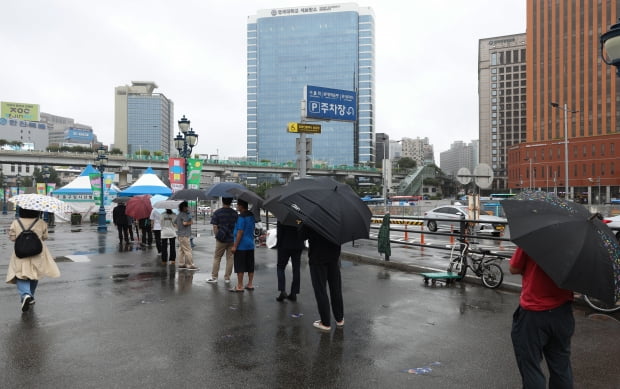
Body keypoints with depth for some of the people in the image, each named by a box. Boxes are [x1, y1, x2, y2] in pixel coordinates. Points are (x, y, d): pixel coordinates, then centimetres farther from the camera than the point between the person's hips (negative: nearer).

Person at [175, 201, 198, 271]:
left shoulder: (179, 215, 15)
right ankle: (190, 265, -6)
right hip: (184, 235, -10)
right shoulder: (184, 215, -16)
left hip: (180, 235, 10)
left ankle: (181, 264, 19)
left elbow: (175, 223, 22)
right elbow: (185, 223, -28)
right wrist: (190, 222, -11)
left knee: (181, 250, 14)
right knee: (188, 250, -7)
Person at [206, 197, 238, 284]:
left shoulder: (217, 213, -7)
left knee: (216, 258, 9)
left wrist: (217, 236, 1)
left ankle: (214, 277, 11)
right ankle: (227, 278, 13)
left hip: (221, 240, -2)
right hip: (232, 239, 2)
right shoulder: (235, 213, 2)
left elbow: (215, 227, -10)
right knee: (230, 258, 8)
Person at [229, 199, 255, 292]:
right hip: (250, 245, 8)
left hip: (241, 246, -8)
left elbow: (240, 232, -19)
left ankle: (240, 286, 3)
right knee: (250, 266, 12)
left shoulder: (241, 217, -16)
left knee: (240, 267, -1)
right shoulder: (251, 215, 9)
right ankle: (250, 284, 20)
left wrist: (235, 246, -15)